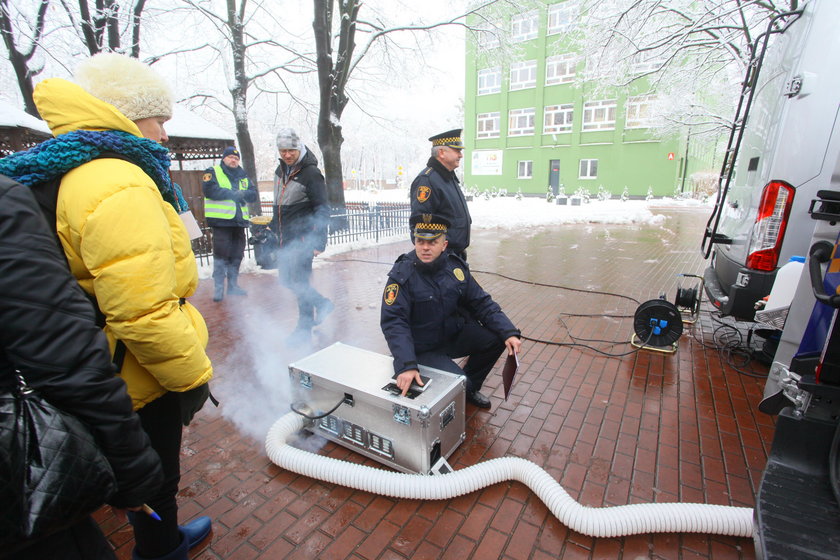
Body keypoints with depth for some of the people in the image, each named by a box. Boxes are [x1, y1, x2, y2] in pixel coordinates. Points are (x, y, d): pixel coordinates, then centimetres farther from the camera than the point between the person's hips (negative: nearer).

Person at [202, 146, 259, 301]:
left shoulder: (243, 176, 20)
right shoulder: (213, 172, 5)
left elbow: (254, 194, 10)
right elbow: (209, 189, -13)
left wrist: (243, 193, -10)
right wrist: (233, 193, -10)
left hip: (239, 220, 5)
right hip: (221, 220, -5)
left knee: (236, 255, 9)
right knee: (221, 254, -6)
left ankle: (233, 286, 20)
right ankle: (218, 287, 2)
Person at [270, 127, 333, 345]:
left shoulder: (311, 173, -14)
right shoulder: (281, 170, 11)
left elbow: (322, 210, -17)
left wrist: (318, 242, -21)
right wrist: (274, 228, 22)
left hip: (302, 239, -9)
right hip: (284, 238, 9)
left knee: (299, 281, -3)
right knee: (286, 278, 15)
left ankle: (304, 328, 13)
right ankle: (322, 304, 32)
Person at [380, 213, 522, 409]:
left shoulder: (455, 266, -5)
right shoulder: (402, 275, -20)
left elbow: (481, 303, -1)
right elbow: (393, 322, -27)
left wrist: (509, 332, -14)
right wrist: (406, 365, -40)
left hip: (454, 335, 6)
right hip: (423, 348, -5)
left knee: (496, 339, -12)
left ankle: (470, 387, 13)